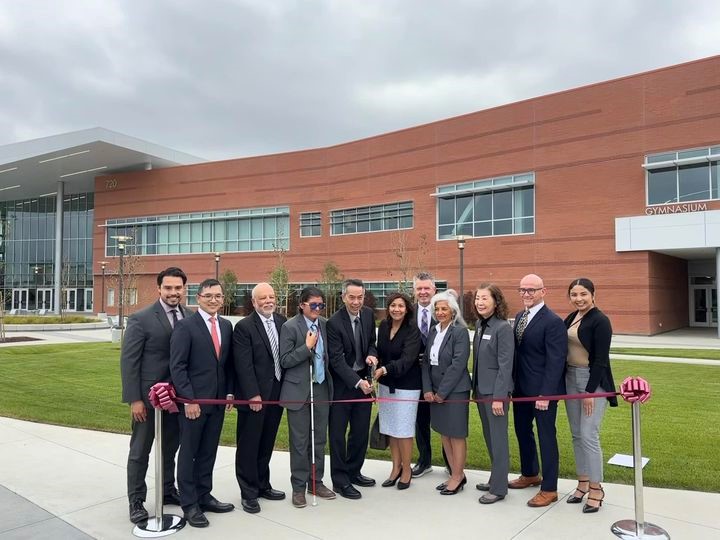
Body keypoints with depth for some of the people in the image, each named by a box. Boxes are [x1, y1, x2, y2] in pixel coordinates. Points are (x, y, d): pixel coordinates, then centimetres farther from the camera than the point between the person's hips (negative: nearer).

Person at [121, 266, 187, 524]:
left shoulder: (190, 318, 0)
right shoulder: (141, 319, -12)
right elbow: (128, 361, -12)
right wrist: (134, 399, -14)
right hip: (148, 396, -4)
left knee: (170, 447, 18)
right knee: (140, 451, 10)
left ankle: (168, 490, 35)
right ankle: (136, 501, 24)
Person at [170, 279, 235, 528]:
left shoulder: (226, 326, 8)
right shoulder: (185, 326, -10)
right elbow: (177, 366, -13)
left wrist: (229, 392, 7)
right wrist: (189, 399, -17)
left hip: (218, 400, 6)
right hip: (193, 400, -5)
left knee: (208, 452, 15)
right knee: (188, 453, 6)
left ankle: (204, 496, 28)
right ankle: (189, 504, 18)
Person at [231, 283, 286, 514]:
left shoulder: (283, 322, 5)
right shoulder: (244, 327, -11)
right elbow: (244, 365, -15)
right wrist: (253, 395, -18)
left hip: (276, 393, 6)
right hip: (254, 396, -5)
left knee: (267, 443, 18)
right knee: (248, 445, 6)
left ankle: (262, 485, 32)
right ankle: (248, 493, 19)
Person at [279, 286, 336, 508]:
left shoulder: (323, 324, 6)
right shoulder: (290, 327, -10)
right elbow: (284, 361, -12)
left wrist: (328, 381, 8)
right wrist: (307, 347, -19)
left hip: (321, 388, 5)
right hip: (299, 391, -5)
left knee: (319, 439, 13)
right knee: (300, 441, 5)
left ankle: (316, 481, 28)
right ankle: (299, 487, 19)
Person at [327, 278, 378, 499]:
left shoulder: (369, 315, 0)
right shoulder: (334, 323, -19)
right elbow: (337, 360, -21)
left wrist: (371, 355, -9)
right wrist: (357, 381, -28)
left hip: (363, 381, 6)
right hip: (341, 384, -6)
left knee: (361, 430, 14)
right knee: (337, 433, 4)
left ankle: (353, 471, 32)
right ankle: (340, 480, 17)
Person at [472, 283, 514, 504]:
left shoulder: (503, 328, -15)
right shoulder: (480, 324, 7)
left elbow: (505, 366, -17)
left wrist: (499, 397, -18)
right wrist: (475, 388, 11)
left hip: (496, 391, -7)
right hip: (481, 390, 8)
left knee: (498, 439, 3)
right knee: (489, 437, 17)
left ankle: (499, 488, 14)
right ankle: (495, 479, 31)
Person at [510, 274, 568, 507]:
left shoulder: (553, 322, -16)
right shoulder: (519, 317, 8)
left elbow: (555, 362, -19)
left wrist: (545, 394, -21)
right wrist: (513, 383, 7)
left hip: (542, 391, -8)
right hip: (521, 388, 8)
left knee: (546, 437, 4)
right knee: (522, 431, 19)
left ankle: (549, 489, 19)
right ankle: (530, 474, 40)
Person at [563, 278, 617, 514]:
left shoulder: (600, 321, -13)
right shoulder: (570, 318, 8)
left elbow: (601, 360, -16)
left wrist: (590, 391, -18)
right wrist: (562, 382, 8)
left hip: (593, 381, -7)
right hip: (570, 379, 7)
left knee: (589, 436, -5)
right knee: (576, 435, 13)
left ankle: (596, 489, 10)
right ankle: (583, 483, 25)